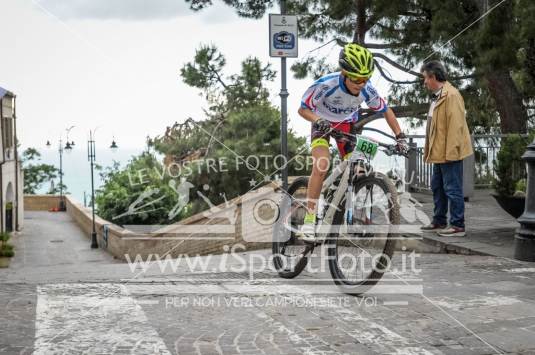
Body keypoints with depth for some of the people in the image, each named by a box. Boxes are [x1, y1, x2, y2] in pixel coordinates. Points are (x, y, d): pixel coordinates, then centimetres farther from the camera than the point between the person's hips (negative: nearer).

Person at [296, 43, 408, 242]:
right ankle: (309, 222, -21)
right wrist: (318, 120, -41)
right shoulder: (326, 85, -34)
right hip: (323, 123, -4)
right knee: (321, 166, -24)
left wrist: (400, 137, -12)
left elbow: (386, 111, -6)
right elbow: (303, 109, -22)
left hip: (347, 124, 4)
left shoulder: (367, 90, -24)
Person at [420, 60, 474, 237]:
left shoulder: (451, 95, -15)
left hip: (449, 152, -10)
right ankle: (439, 221, 28)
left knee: (452, 189, -5)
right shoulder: (437, 96, 15)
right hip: (438, 152, 10)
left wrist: (451, 150, -23)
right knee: (437, 187, 17)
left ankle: (458, 226, 1)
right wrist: (429, 149, 16)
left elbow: (456, 124, -20)